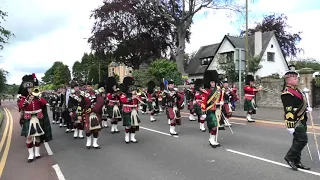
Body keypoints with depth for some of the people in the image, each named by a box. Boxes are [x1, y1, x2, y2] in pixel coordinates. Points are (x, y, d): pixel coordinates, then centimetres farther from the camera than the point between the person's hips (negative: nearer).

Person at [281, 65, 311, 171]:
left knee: (298, 141, 14)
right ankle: (290, 157, 5)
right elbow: (288, 110, -24)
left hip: (302, 120, 10)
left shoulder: (296, 90, 13)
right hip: (296, 121, -10)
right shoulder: (287, 92, -19)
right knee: (302, 140, -10)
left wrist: (306, 108, 13)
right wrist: (290, 126, -26)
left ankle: (296, 161, 24)